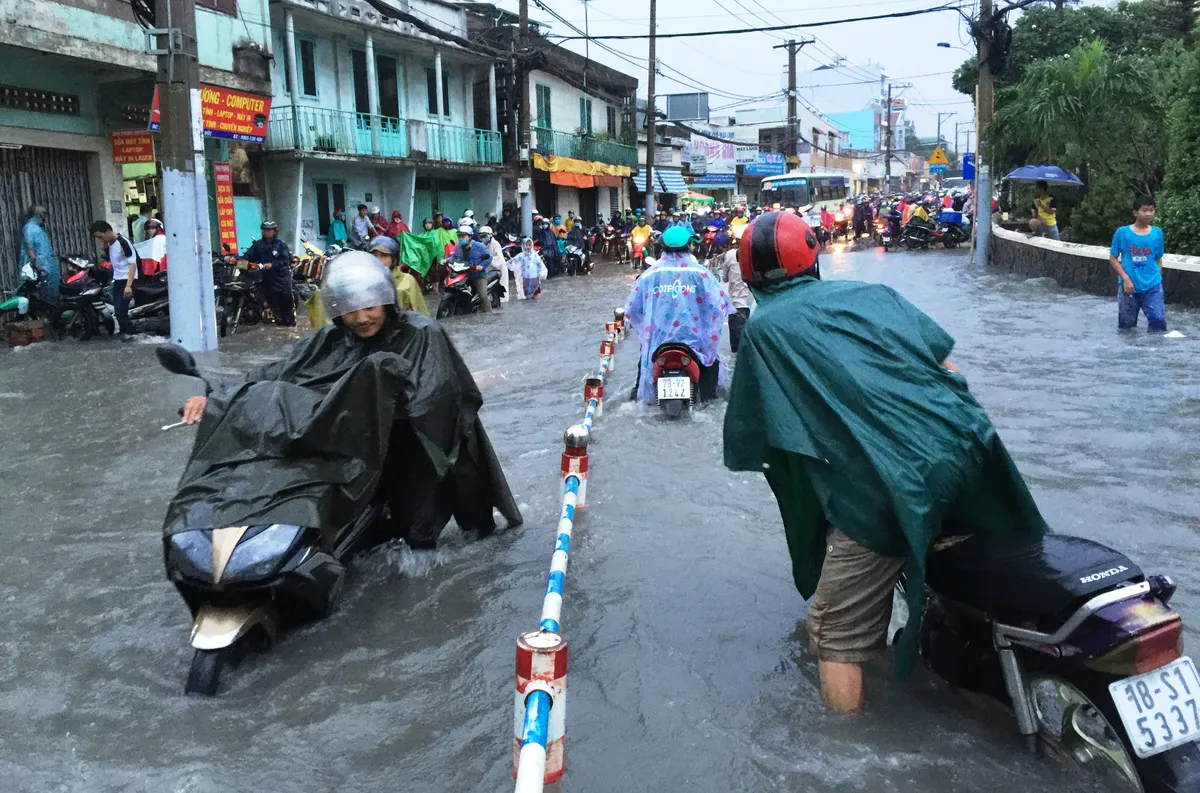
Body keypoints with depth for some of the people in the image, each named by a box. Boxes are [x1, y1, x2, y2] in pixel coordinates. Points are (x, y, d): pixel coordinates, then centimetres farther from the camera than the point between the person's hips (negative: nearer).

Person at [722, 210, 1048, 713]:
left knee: (835, 636, 8)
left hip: (883, 491, -5)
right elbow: (947, 365, 19)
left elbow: (748, 438, 8)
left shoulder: (762, 328, 6)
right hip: (967, 446, 6)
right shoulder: (874, 292, 17)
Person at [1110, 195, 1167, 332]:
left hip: (1152, 286, 1)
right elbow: (1113, 258, -2)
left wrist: (1157, 278, 10)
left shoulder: (1157, 233, 3)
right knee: (1126, 326, 10)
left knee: (1159, 321, -10)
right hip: (1129, 286, -1)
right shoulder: (1122, 232, -5)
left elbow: (1158, 259, 13)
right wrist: (1125, 278, -11)